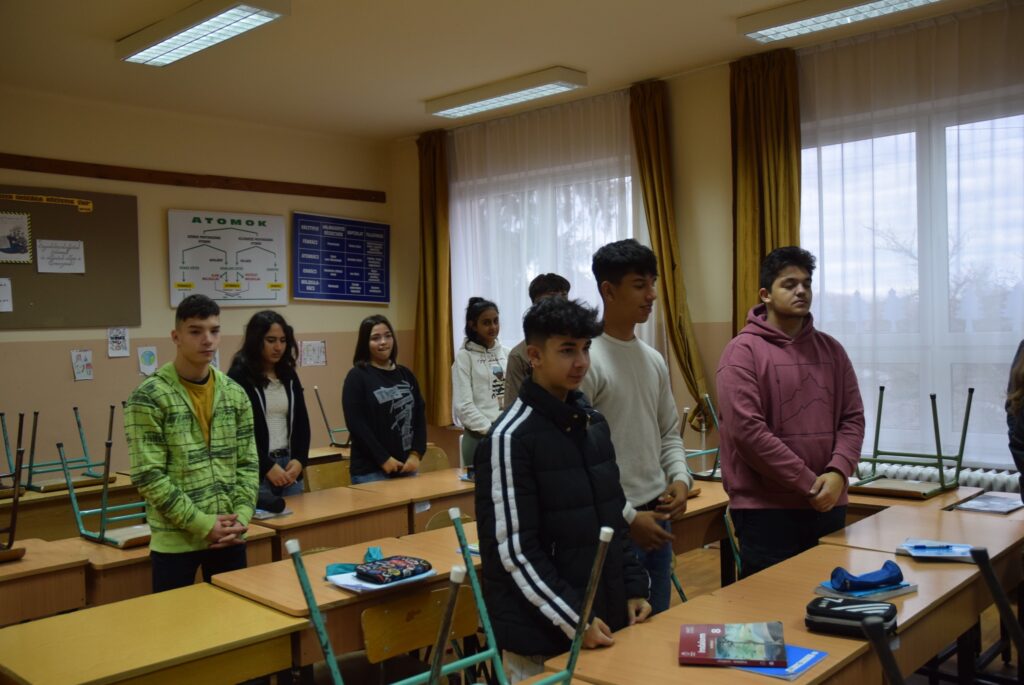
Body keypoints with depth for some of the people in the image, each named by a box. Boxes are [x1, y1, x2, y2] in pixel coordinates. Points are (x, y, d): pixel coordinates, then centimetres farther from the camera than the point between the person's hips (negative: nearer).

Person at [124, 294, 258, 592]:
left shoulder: (235, 394, 5)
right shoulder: (149, 397, -10)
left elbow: (248, 463, 7)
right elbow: (148, 476, -14)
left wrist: (241, 518, -7)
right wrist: (201, 523, -16)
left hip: (229, 537, 5)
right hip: (175, 540, -4)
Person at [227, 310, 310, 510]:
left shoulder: (289, 376, 11)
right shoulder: (239, 376, -6)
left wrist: (299, 460, -2)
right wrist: (267, 466, -13)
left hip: (289, 466, 6)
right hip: (256, 471, -5)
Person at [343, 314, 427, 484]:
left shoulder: (406, 375, 13)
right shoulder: (357, 377, -2)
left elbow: (420, 416, 9)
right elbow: (356, 424, -10)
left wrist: (416, 454, -4)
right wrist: (383, 459, -14)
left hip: (406, 466, 5)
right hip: (370, 470, -5)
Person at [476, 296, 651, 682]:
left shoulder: (592, 422, 7)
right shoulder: (510, 437, -16)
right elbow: (513, 550, -17)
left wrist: (634, 587, 7)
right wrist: (574, 619, -17)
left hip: (603, 618, 7)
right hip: (539, 634, -7)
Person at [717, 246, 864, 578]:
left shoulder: (831, 349, 10)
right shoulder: (743, 351, -8)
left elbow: (852, 418, 8)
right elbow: (746, 430, -17)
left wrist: (838, 472, -10)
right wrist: (809, 483, -14)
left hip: (829, 505, 6)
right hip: (766, 508, -5)